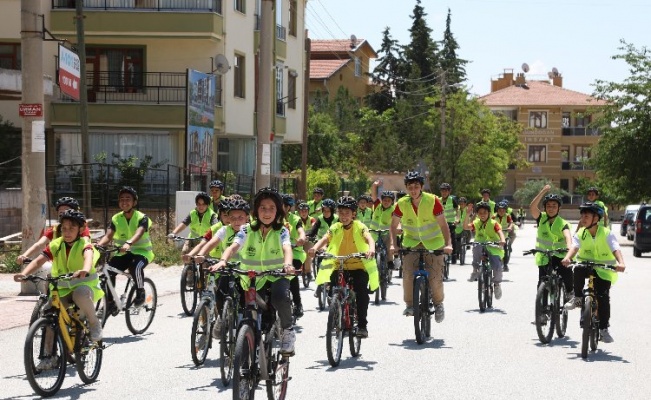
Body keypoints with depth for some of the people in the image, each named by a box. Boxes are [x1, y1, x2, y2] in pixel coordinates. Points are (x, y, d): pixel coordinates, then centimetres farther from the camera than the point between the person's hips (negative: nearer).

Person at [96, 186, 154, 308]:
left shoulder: (142, 218, -12)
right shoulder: (116, 219, 0)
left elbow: (138, 234, -33)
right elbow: (108, 236, -14)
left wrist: (128, 243, -55)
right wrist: (98, 245, -37)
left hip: (141, 251, -4)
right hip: (123, 253, 4)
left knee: (135, 266, -37)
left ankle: (140, 292, -12)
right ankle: (110, 302, -5)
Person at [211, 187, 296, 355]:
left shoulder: (281, 231, -6)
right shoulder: (247, 230, -4)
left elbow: (287, 248, -24)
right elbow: (233, 247, -19)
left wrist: (288, 264, -48)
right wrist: (223, 261, -41)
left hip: (276, 276, -2)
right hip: (251, 278, 2)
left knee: (280, 297, -34)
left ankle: (287, 330, -11)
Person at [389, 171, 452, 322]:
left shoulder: (432, 201, -17)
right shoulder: (402, 203, -10)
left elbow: (443, 224, -16)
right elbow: (393, 225, 1)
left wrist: (448, 244, -26)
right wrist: (392, 244, -11)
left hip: (433, 242, -2)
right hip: (411, 242, 2)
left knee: (435, 277, -9)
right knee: (408, 274, -15)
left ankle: (438, 304, 15)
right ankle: (410, 304, 3)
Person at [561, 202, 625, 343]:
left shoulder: (607, 234, -11)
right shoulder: (580, 234, -5)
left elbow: (616, 249, -26)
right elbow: (574, 246, -23)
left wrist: (621, 263, -46)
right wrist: (567, 258, -45)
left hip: (603, 270, -2)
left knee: (603, 297, -15)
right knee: (578, 270, -33)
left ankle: (604, 329, -2)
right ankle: (577, 298, -13)